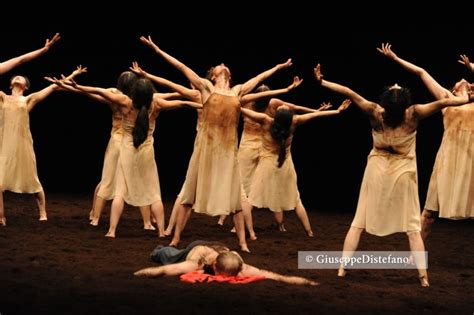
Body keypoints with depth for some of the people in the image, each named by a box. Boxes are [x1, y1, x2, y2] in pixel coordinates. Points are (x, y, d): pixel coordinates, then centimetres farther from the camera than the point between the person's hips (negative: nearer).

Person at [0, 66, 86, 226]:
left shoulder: (28, 99, 12)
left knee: (32, 181, 7)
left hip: (23, 145, 0)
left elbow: (53, 87, 13)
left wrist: (73, 74, 14)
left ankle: (43, 214, 17)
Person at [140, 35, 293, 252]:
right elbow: (181, 67, 4)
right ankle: (175, 239, 6)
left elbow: (259, 78, 30)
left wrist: (279, 67, 40)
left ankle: (242, 242, 9)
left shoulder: (238, 91, 17)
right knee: (190, 193, 1)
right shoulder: (206, 87, 8)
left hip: (228, 149, 3)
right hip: (206, 146, -3)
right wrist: (157, 49, 2)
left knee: (234, 196, 5)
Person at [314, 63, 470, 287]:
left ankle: (342, 268, 6)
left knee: (359, 223, 9)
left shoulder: (376, 114, -18)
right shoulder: (413, 115, -20)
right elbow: (443, 102, -20)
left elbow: (349, 93, -17)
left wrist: (322, 82, -11)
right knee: (412, 227, 4)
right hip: (404, 174, -1)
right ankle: (423, 276, -4)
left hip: (377, 172, 1)